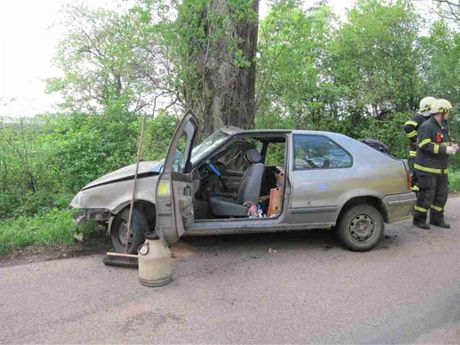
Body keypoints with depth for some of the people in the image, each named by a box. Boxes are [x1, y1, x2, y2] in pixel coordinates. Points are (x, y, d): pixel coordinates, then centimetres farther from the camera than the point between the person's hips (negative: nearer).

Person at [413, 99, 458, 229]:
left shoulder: (442, 128, 16)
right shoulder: (427, 126, -14)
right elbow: (425, 145, -24)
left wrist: (451, 146, 5)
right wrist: (445, 149, -23)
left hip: (441, 169, 9)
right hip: (427, 169, -9)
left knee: (441, 195, 13)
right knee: (426, 195, -5)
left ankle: (436, 218, 25)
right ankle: (419, 219, 9)